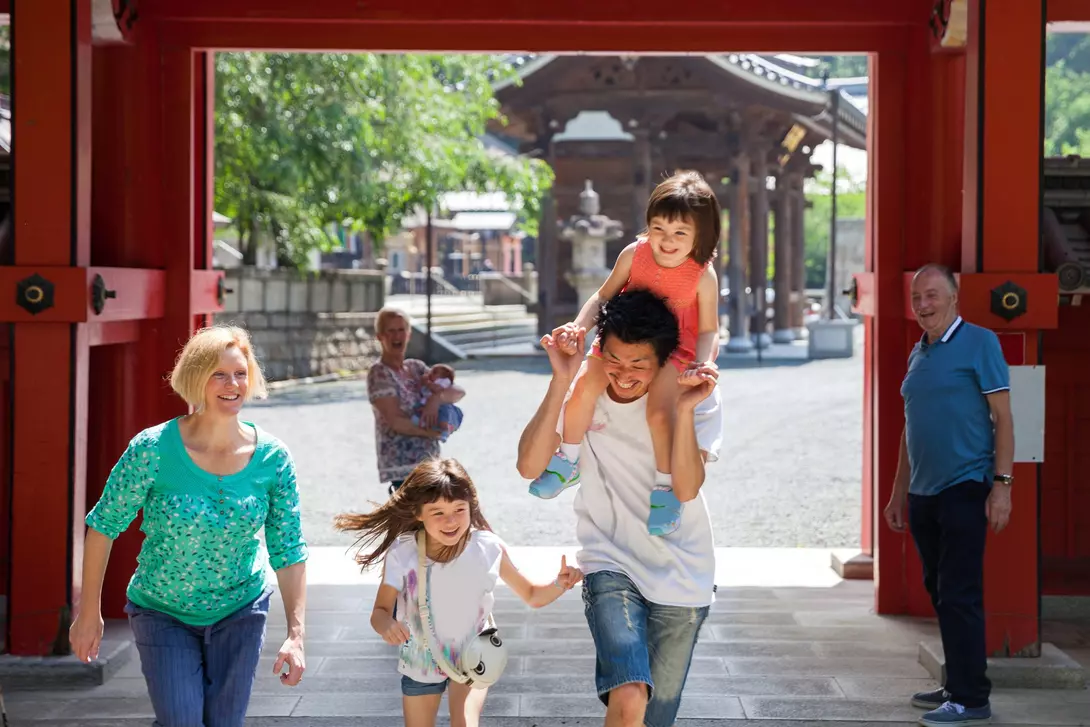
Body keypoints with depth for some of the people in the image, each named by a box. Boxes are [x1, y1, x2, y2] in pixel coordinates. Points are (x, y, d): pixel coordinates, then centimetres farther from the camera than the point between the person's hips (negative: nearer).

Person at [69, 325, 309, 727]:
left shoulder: (273, 459, -12)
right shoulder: (154, 449, -20)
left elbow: (289, 551, -8)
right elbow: (103, 525, -9)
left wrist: (296, 634, -16)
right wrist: (89, 612, -5)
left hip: (239, 611, 2)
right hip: (162, 613, -2)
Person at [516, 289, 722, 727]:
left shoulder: (698, 397, -10)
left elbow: (687, 488, -22)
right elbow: (530, 467, -22)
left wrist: (685, 409, -33)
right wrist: (560, 381, -28)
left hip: (682, 576, 1)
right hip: (611, 566, -1)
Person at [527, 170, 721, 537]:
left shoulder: (703, 276, -16)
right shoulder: (634, 254, -10)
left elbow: (708, 330, -9)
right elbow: (604, 296, 1)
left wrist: (702, 364, -29)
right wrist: (578, 325, -16)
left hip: (672, 348, -3)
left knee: (659, 411, -27)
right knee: (584, 386, -18)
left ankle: (666, 486, -4)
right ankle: (567, 461, 6)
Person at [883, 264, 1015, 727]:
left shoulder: (978, 343, -6)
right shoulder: (918, 354, 15)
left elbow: (1002, 416, -9)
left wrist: (1002, 483, -16)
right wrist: (898, 493, 19)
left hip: (964, 488, -8)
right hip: (923, 493, 8)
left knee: (959, 596, -7)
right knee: (939, 593, 12)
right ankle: (956, 687, 21)